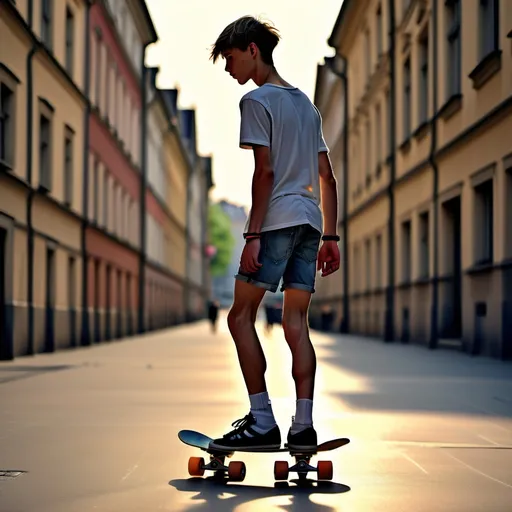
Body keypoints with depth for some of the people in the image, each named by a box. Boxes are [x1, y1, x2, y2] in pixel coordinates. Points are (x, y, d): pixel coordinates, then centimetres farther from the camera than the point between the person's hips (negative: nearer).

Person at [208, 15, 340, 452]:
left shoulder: (257, 100, -2)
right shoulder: (305, 103, 22)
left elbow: (265, 171, -12)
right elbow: (328, 178, 19)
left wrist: (253, 234, -14)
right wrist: (330, 237, 19)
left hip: (278, 220, -8)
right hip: (310, 222, 8)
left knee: (241, 317, -3)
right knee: (296, 323, 6)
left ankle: (262, 422, -9)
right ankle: (303, 427, 0)